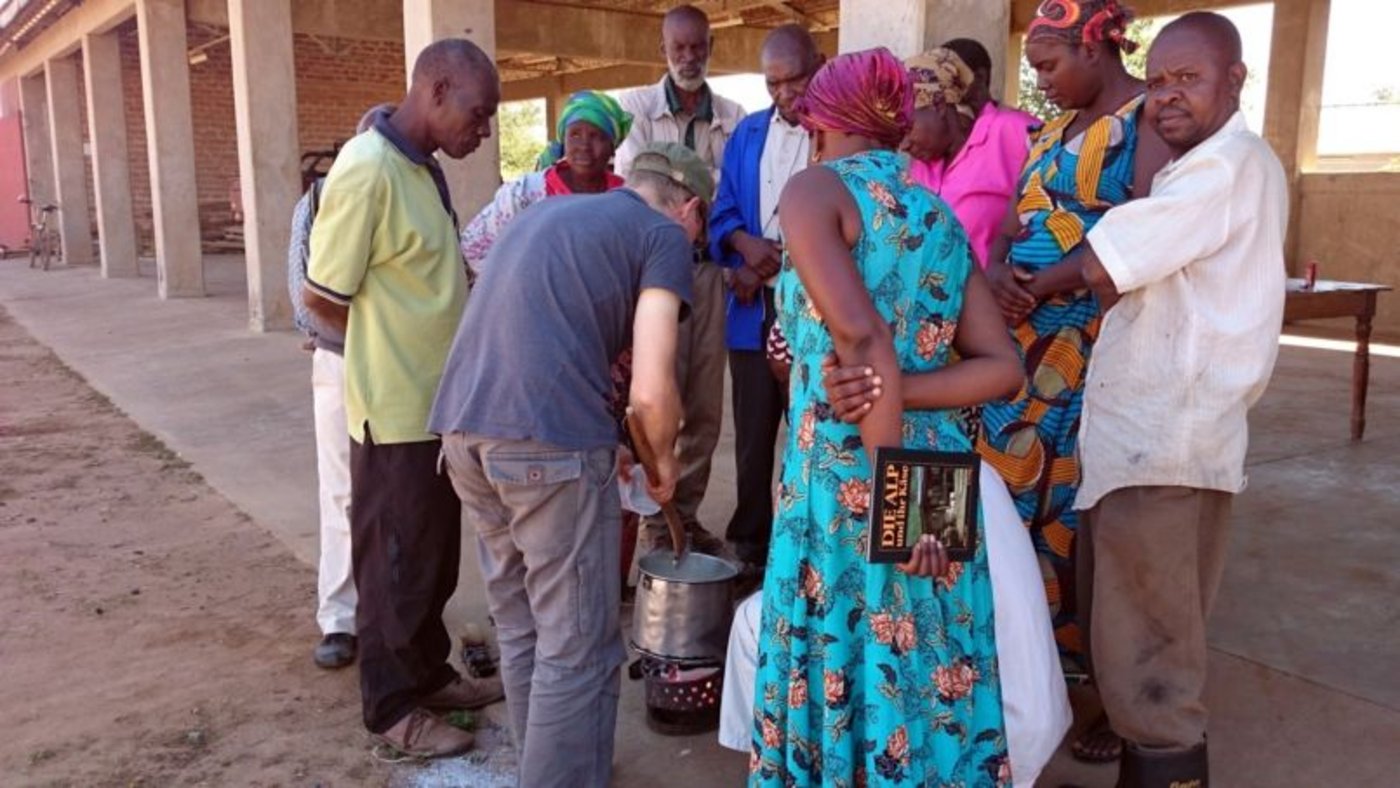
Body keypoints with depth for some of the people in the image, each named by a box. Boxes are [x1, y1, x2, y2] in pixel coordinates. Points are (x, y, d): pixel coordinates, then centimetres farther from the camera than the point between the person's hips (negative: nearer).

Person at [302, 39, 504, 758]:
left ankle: (428, 674, 36)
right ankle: (393, 707, 23)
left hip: (437, 402, 9)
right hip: (397, 409, -9)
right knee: (396, 561, 6)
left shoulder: (423, 167, 8)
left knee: (435, 555, 19)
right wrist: (393, 348, -3)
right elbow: (322, 297, -17)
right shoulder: (367, 170, -20)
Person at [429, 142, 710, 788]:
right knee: (577, 650, 5)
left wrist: (616, 442, 38)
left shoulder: (546, 211, 26)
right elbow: (651, 390, -6)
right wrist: (664, 458, 15)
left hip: (462, 426, 8)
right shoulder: (664, 235, 5)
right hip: (548, 439, -8)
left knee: (520, 629, 21)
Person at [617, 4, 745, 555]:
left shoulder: (732, 117, 8)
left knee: (705, 404, 7)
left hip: (711, 267, 3)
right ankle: (656, 519, 10)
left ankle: (687, 514, 20)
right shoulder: (637, 107, 2)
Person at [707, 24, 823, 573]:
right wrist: (746, 243, -9)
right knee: (752, 437, 10)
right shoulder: (748, 133, 14)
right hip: (753, 310, 4)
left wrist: (778, 265, -12)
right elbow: (722, 212, 13)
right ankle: (748, 544, 23)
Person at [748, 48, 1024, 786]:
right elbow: (1001, 367, 6)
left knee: (843, 671, 8)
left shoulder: (815, 188, -2)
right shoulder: (942, 218, 15)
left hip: (845, 471, -6)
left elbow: (863, 341, -17)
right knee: (929, 673, 16)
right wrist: (896, 393, -1)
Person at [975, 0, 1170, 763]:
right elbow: (1012, 225, 14)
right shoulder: (1055, 130, 18)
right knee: (1016, 487, 8)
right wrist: (998, 272, -7)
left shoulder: (1151, 120, -7)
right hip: (1026, 343, 7)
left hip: (1099, 349, -7)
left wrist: (1050, 285, -17)